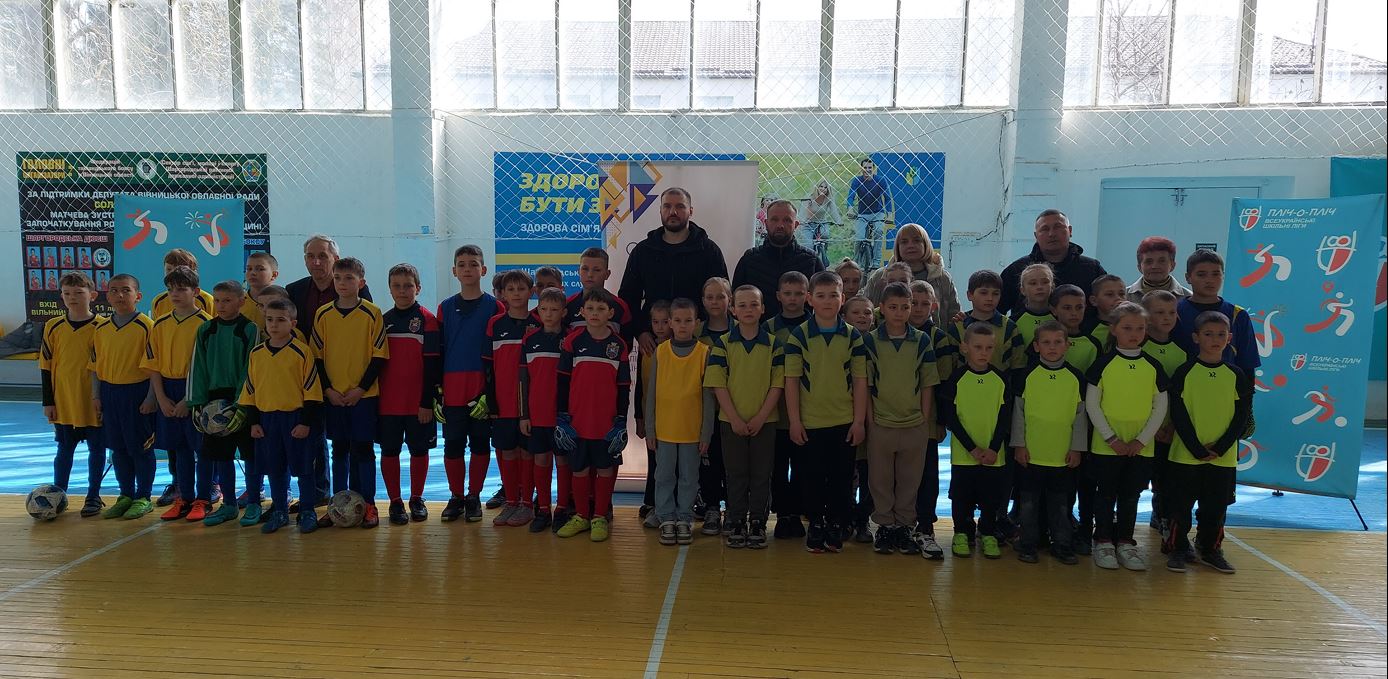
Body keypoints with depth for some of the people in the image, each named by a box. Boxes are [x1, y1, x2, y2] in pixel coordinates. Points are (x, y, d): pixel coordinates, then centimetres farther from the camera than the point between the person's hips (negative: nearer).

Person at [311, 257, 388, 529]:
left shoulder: (372, 313, -5)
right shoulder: (323, 314, 3)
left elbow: (379, 356, -6)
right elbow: (317, 355, 5)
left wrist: (361, 388, -12)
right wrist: (328, 389, -4)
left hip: (364, 394, -3)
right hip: (333, 395, 3)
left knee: (363, 450, 1)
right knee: (339, 450, 11)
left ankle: (367, 505, 11)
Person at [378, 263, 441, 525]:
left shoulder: (427, 320, -5)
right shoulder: (383, 321, 7)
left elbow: (432, 365, -7)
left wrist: (427, 402, -11)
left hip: (418, 402, -3)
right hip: (387, 402, 3)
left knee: (419, 450, 7)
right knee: (389, 451, 6)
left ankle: (417, 499, 22)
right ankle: (395, 502, 17)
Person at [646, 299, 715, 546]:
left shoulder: (704, 353, -5)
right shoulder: (660, 352, -1)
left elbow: (708, 396, -2)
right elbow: (651, 393, 3)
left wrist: (706, 433, -4)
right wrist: (649, 430, 0)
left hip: (693, 430, -1)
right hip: (664, 429, 1)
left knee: (689, 478, 10)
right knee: (664, 477, 10)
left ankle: (684, 519, 23)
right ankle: (667, 519, 22)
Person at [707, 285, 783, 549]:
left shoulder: (773, 344, 1)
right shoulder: (723, 343, -1)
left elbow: (777, 384, -2)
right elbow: (718, 384, -4)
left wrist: (760, 418, -10)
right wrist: (734, 418, -11)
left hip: (764, 421, 0)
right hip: (731, 421, 0)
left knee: (761, 475, 6)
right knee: (736, 475, 7)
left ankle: (758, 524, 17)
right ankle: (736, 524, 17)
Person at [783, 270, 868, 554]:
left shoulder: (853, 336, 2)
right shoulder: (799, 336, -3)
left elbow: (860, 381, 3)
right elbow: (791, 380, -3)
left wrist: (859, 421, -2)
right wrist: (794, 421, -7)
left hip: (844, 422, 1)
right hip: (809, 423, -1)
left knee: (841, 477, 8)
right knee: (812, 477, 8)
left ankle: (836, 525, 23)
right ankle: (815, 525, 23)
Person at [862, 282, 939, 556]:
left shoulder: (922, 341, 2)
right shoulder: (870, 341, -2)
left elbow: (927, 384, 4)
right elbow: (865, 384, -1)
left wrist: (926, 420, 1)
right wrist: (869, 419, -4)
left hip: (914, 424, 1)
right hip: (880, 424, -1)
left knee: (909, 480, 9)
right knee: (880, 479, 8)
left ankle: (905, 527, 22)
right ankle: (884, 526, 21)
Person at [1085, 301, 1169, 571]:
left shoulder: (1153, 366, 3)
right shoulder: (1103, 364, -5)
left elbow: (1160, 408, 3)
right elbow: (1091, 405, -6)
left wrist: (1141, 440, -6)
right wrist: (1111, 438, -12)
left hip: (1140, 446, 2)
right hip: (1105, 445, -2)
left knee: (1130, 496, 11)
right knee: (1106, 494, 6)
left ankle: (1125, 542, 23)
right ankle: (1103, 542, 18)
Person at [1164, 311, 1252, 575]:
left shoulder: (1236, 375, 3)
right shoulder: (1184, 372, -5)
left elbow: (1242, 416, 1)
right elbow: (1178, 415, -7)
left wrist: (1220, 448, -9)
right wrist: (1197, 449, -13)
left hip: (1223, 456, 2)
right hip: (1186, 454, -2)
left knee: (1216, 506, 10)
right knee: (1181, 505, 3)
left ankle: (1210, 550, 25)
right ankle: (1178, 549, 15)